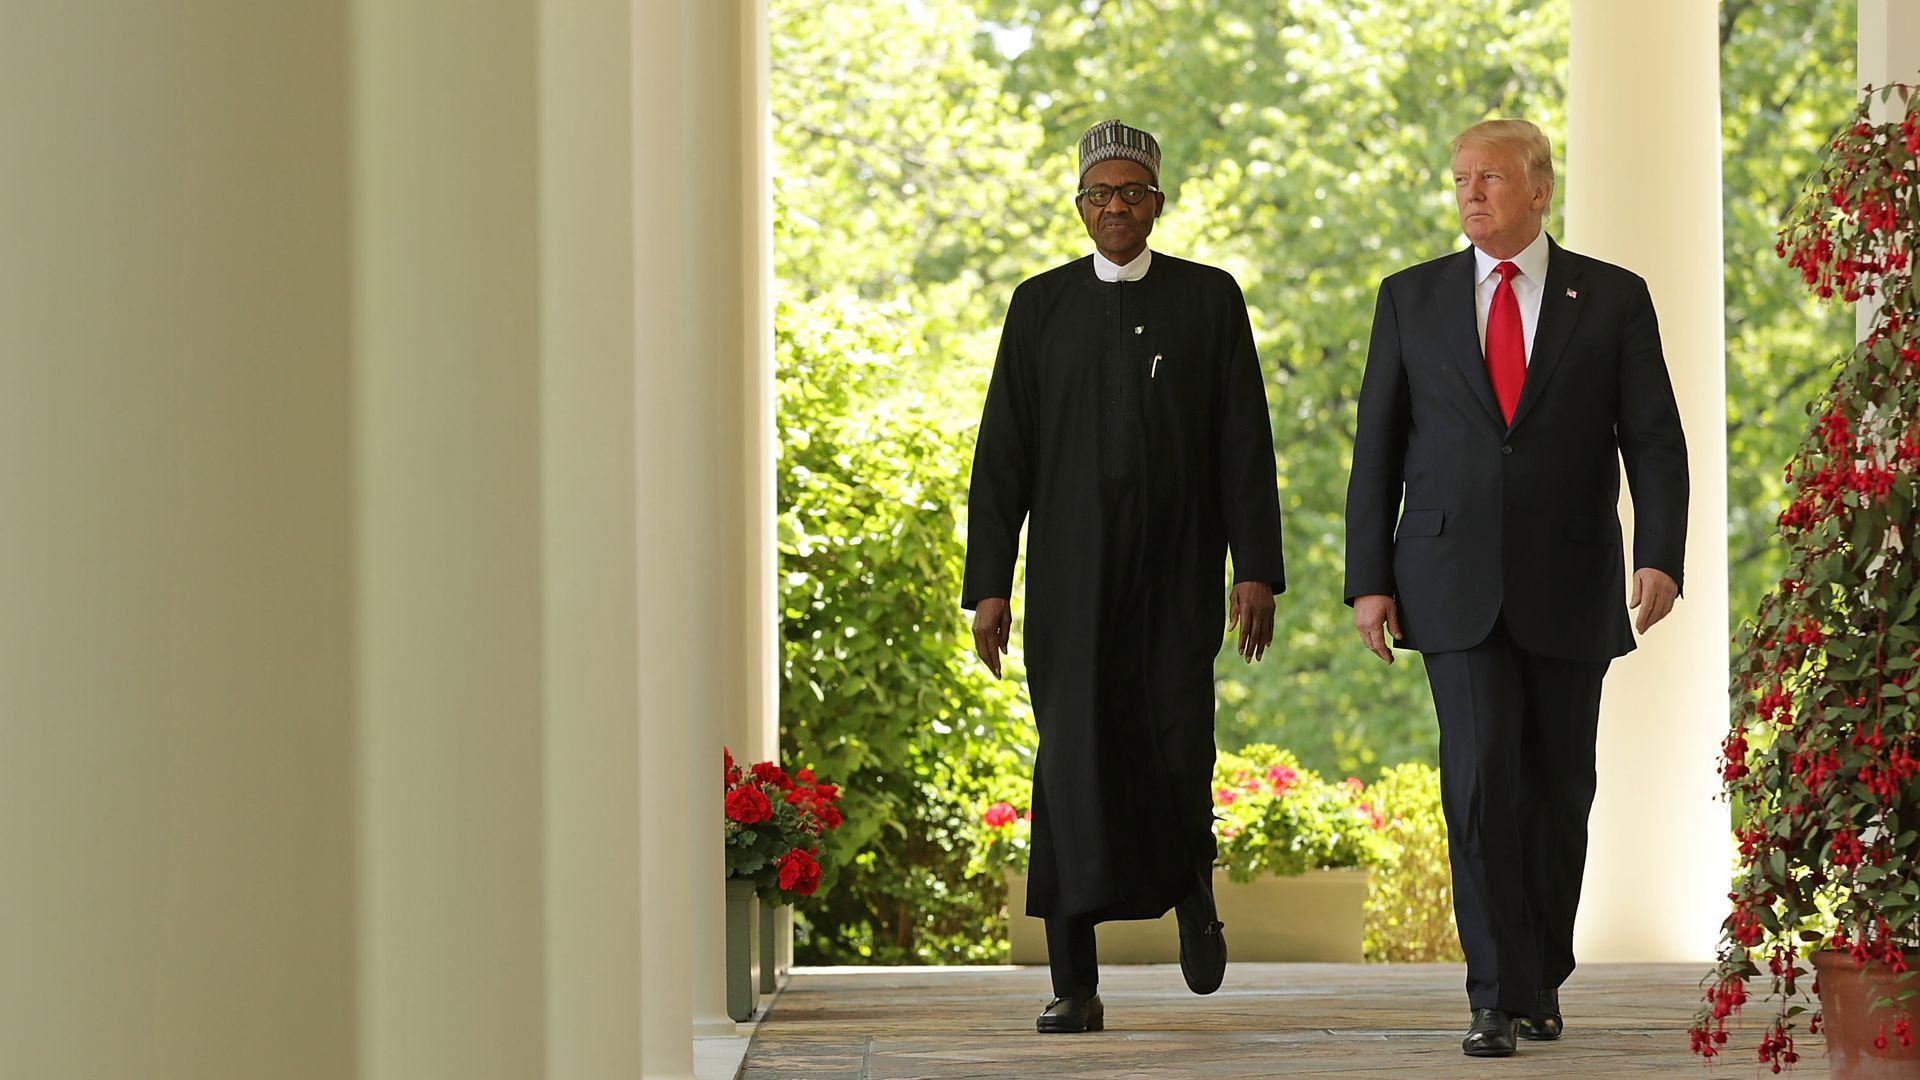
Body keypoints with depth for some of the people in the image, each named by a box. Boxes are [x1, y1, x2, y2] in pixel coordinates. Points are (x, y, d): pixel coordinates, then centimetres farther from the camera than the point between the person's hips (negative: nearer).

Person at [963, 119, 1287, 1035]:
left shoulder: (1208, 299, 7)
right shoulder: (1041, 305, 8)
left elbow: (1244, 445, 3)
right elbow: (1002, 453, 7)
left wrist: (1257, 570, -4)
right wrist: (989, 584, 1)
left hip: (1178, 573, 0)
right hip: (1072, 575, 0)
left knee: (1177, 747, -7)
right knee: (1075, 755, -6)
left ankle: (1192, 885, 27)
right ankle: (1074, 983, -5)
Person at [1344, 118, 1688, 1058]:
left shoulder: (1613, 300, 2)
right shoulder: (1412, 298, 6)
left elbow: (1654, 441, -2)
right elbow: (1377, 447, 6)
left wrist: (1660, 555, -17)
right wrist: (1368, 579, -1)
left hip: (1569, 586, 0)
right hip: (1457, 585, 0)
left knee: (1558, 789, 7)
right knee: (1481, 780, -12)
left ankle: (1542, 979, 24)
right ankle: (1500, 998, -11)